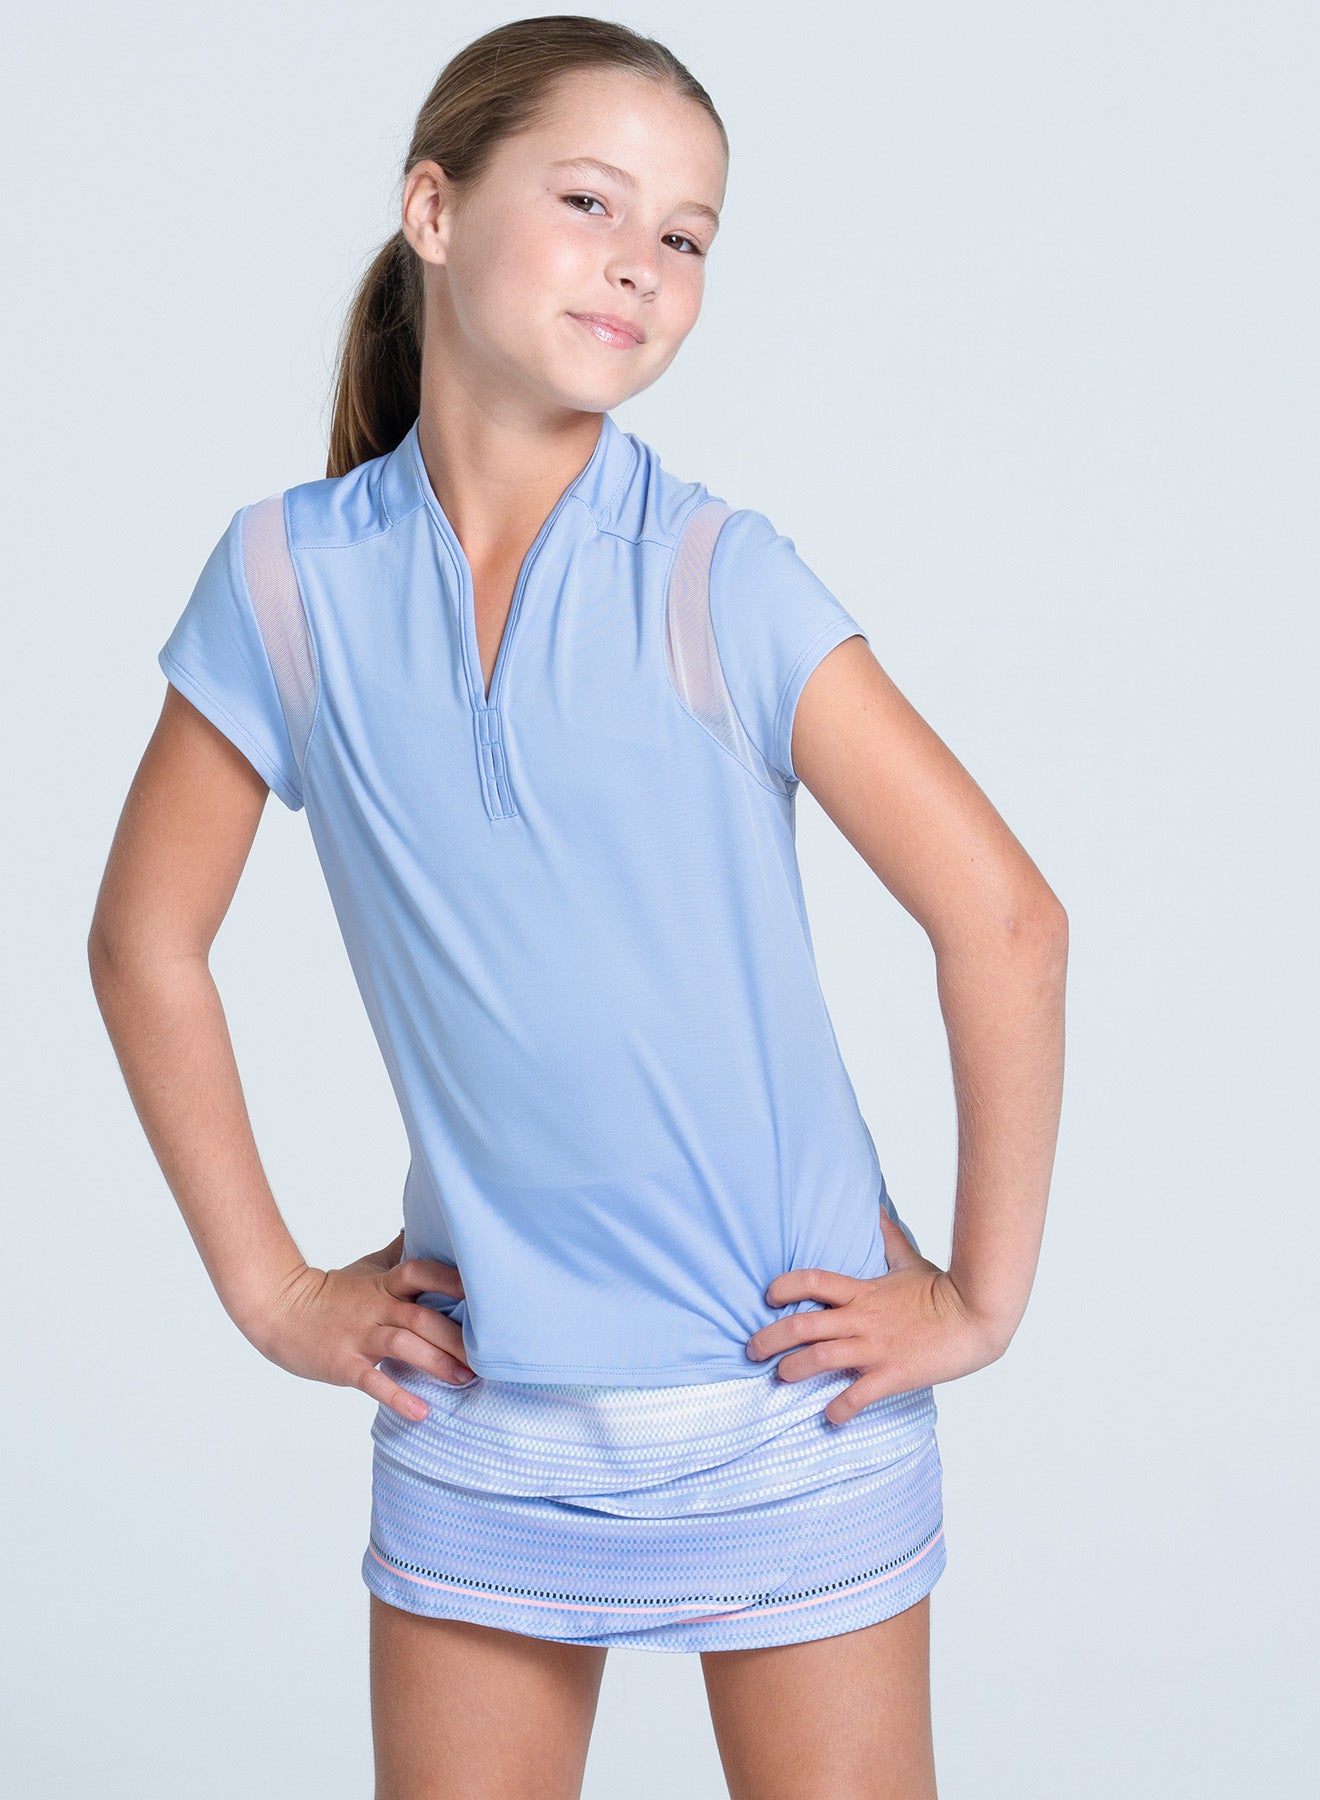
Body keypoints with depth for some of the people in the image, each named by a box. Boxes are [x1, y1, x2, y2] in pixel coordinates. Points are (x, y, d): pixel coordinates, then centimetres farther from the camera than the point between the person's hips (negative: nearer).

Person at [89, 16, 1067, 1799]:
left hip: (789, 1386, -2)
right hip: (474, 1399, 2)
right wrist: (269, 1288, 4)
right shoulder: (294, 576, -4)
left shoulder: (719, 577, -11)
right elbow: (148, 941, 5)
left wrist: (983, 1299, -7)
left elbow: (1005, 920, -11)